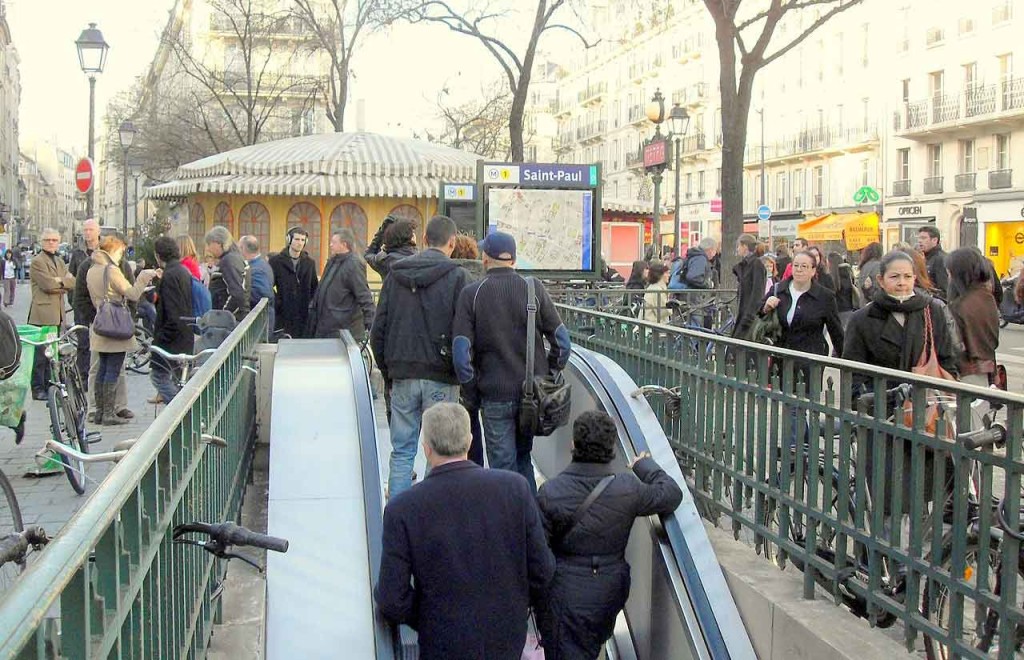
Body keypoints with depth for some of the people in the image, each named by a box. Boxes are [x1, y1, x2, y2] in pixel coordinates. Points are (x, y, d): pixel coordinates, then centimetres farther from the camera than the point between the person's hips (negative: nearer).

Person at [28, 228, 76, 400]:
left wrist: (60, 282, -9)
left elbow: (73, 283, 8)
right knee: (40, 353, -5)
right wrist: (64, 283, -1)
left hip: (57, 315, 8)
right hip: (42, 314, -8)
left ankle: (48, 386, 18)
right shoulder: (37, 261, -6)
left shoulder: (60, 262, 19)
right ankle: (38, 389, 0)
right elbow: (48, 285, -16)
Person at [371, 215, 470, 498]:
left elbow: (378, 331, 9)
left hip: (402, 377, 4)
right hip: (441, 379, -4)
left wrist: (388, 370, 16)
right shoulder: (457, 276, -6)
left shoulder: (395, 275, 7)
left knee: (401, 451, 9)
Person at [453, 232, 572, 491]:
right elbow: (562, 341, -2)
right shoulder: (535, 289, -1)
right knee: (523, 457, 21)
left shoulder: (471, 294, -6)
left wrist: (471, 394, 0)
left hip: (495, 395, -3)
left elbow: (461, 352, -11)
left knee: (503, 467, 6)